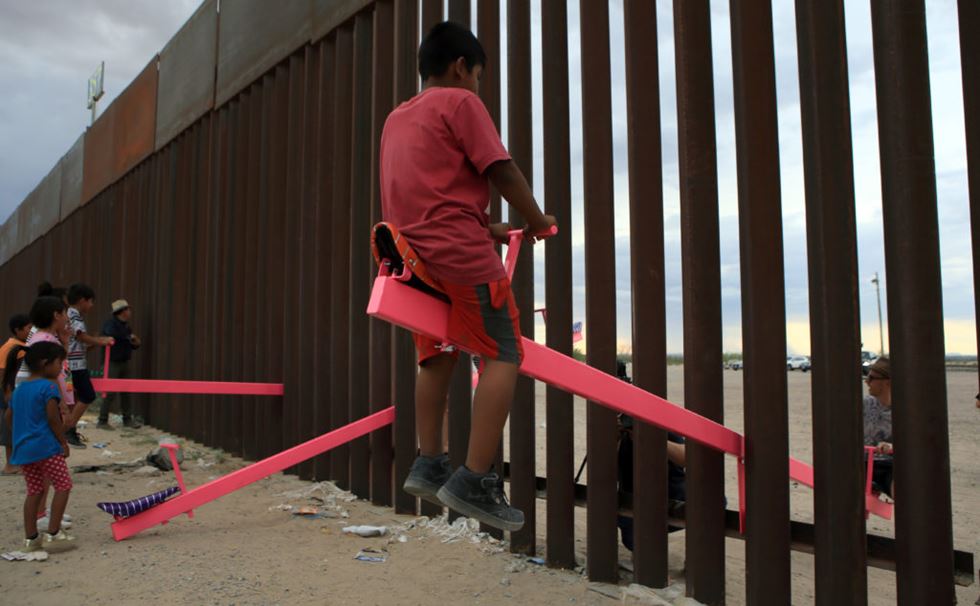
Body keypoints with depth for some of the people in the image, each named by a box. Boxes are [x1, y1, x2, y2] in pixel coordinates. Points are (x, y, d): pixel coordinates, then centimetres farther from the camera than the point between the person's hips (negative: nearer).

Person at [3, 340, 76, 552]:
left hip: (22, 448, 8)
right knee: (63, 485, 2)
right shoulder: (49, 387, -12)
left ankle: (30, 538, 18)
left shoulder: (19, 389, 13)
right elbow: (53, 418, -16)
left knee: (34, 490, 16)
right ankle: (53, 534, 0)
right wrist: (63, 442, -7)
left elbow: (9, 416, 19)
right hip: (45, 447, -8)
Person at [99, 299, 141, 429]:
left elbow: (131, 345, 21)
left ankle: (127, 419, 20)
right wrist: (129, 336, -26)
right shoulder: (110, 323, -10)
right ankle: (102, 421, 2)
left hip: (124, 362, 8)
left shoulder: (126, 326, 13)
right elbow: (110, 333, -33)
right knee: (111, 392, -7)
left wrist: (136, 343, -1)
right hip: (112, 363, -8)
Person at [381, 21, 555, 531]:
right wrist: (538, 221, 8)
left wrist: (487, 228, 21)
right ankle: (474, 481, -12)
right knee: (503, 354, -7)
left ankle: (428, 465, 15)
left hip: (413, 251, 9)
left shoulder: (397, 118, 23)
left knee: (437, 354, 17)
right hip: (459, 252, -8)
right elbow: (502, 172, -6)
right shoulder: (459, 102, 0)